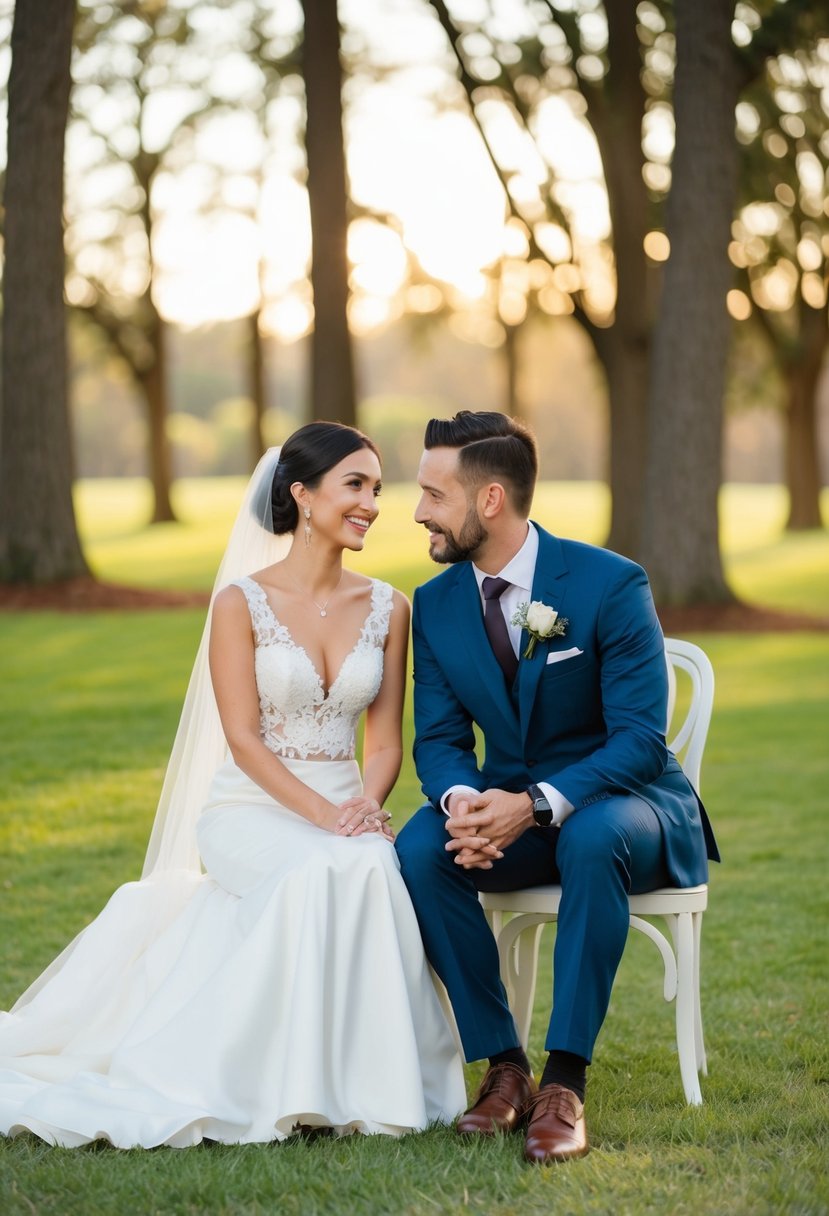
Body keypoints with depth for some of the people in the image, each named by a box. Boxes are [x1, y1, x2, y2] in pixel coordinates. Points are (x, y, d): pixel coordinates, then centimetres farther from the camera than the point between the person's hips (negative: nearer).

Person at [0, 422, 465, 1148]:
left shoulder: (387, 609, 8)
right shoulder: (242, 602, -4)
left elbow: (385, 740, 5)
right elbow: (243, 738, -10)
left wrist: (367, 803, -17)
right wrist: (321, 814, -23)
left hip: (347, 809, 3)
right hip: (252, 809, -3)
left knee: (375, 868, -32)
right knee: (324, 871, -36)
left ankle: (362, 1075, -18)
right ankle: (295, 1085, -23)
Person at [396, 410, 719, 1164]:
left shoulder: (611, 584, -17)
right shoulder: (435, 603, 0)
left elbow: (640, 739, -21)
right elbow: (438, 736, 1)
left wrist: (538, 805, -35)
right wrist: (459, 798, -25)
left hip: (624, 801, -4)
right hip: (509, 807, 5)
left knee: (592, 839, -39)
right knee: (420, 846, -26)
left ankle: (564, 1082, -32)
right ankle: (504, 1066, -17)